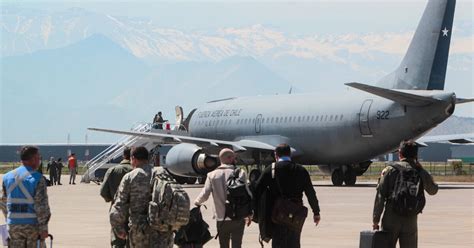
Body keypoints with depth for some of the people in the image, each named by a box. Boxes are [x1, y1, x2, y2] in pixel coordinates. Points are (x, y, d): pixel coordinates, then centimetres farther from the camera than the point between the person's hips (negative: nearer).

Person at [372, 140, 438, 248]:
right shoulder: (420, 172, 1)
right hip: (411, 220, 1)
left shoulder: (390, 170, -4)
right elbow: (433, 190, 19)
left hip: (391, 219, -1)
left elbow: (380, 197, -6)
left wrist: (376, 219, -1)